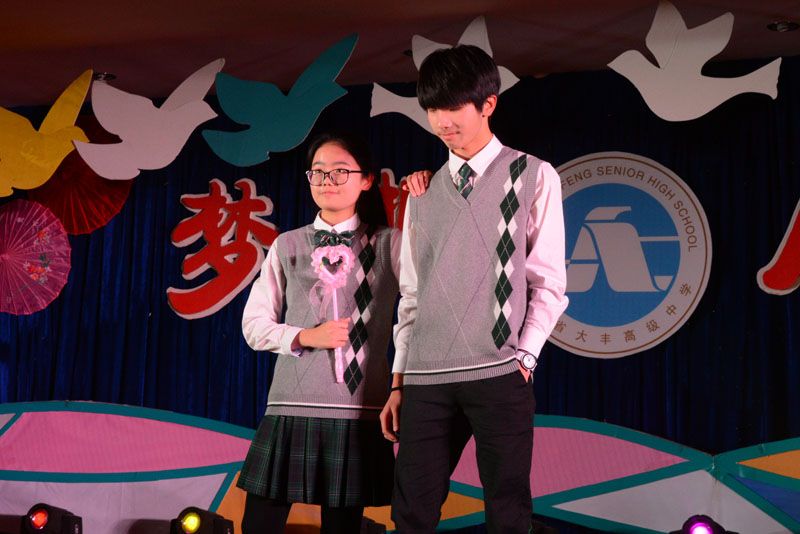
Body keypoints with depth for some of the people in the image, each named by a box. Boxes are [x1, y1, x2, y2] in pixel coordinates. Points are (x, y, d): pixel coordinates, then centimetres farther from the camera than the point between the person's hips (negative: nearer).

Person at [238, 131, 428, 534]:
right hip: (291, 406, 1)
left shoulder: (388, 243, 6)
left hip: (358, 410, -1)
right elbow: (254, 324, 9)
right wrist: (304, 338, -9)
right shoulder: (287, 245, 9)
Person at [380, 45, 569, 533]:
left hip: (500, 374, -3)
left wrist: (524, 358, -6)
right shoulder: (423, 194, 14)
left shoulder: (533, 177, 4)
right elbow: (412, 293, 14)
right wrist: (398, 382, 12)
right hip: (425, 379, 3)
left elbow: (549, 283, 2)